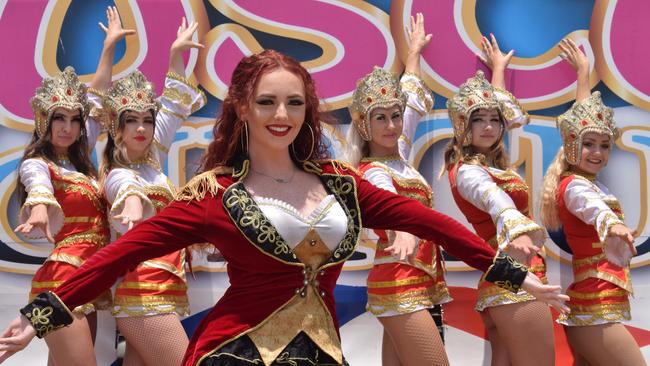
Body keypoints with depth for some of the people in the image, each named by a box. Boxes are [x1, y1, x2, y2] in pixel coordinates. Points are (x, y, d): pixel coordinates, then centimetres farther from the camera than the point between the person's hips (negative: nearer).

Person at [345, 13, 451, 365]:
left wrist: (414, 51, 41)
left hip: (414, 285, 8)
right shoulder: (374, 172, -12)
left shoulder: (398, 155, 12)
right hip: (401, 286, -8)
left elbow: (415, 101, 29)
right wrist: (405, 235, -55)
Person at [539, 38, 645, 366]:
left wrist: (583, 71, 37)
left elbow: (582, 119, 26)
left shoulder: (581, 179, 12)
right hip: (596, 309, -9)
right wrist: (612, 223, -60)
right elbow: (593, 206, -38)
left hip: (587, 308, 9)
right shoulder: (576, 185, -12)